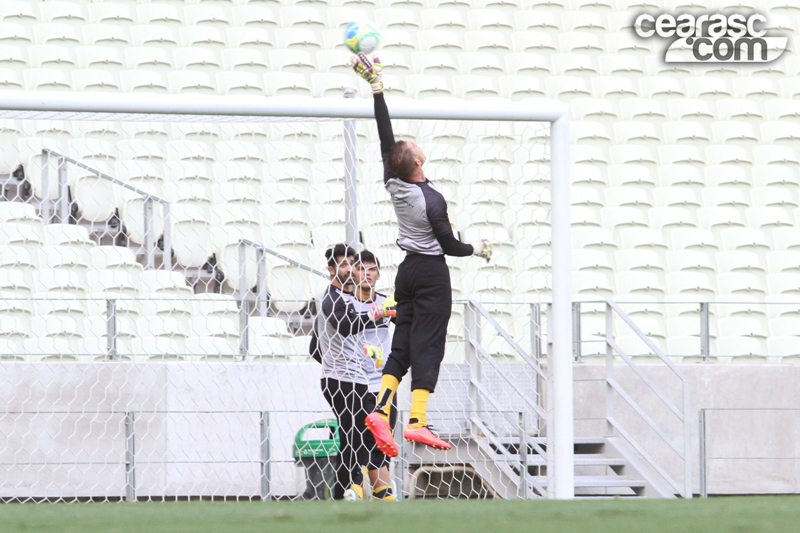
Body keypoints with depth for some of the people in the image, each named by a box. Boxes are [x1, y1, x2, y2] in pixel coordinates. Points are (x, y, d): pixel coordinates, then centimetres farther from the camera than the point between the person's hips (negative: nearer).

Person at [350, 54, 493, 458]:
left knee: (402, 343, 8)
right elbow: (449, 245, -13)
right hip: (432, 273, -7)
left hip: (408, 270, 7)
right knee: (427, 345, -7)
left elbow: (385, 137, 3)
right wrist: (477, 249, 7)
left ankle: (381, 409, -8)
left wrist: (377, 89, 5)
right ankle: (417, 421, -13)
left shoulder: (394, 184, -3)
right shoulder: (431, 199, -17)